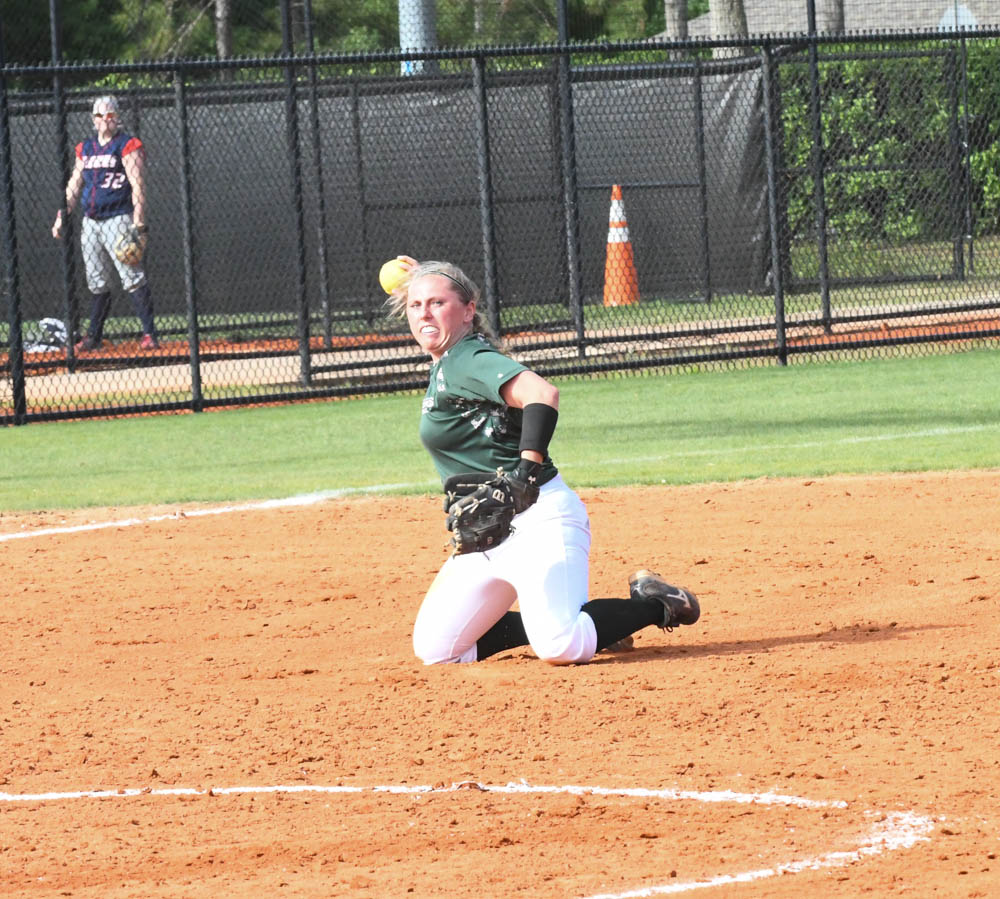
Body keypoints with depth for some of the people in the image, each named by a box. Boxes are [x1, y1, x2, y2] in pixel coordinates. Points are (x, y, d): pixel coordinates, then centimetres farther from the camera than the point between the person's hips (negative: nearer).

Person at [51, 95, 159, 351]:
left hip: (117, 219, -6)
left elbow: (137, 185, -10)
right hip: (90, 222, 6)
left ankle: (149, 333, -12)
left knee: (132, 277, -11)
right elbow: (74, 186, 21)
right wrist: (62, 216, 12)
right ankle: (94, 337, 15)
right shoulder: (85, 148, 17)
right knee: (96, 282, 9)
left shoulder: (127, 146, -2)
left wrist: (138, 221, -19)